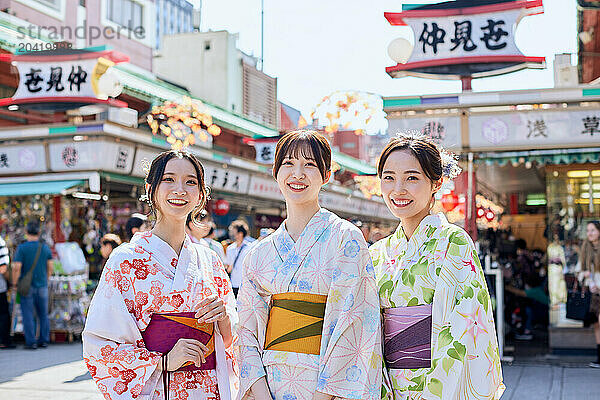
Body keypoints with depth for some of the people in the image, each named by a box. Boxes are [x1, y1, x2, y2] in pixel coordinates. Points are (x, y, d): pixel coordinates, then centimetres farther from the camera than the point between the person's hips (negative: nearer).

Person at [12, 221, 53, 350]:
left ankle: (31, 342, 1)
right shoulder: (45, 247, 1)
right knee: (43, 314, 13)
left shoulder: (21, 248, -10)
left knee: (28, 315, 2)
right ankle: (44, 340, 16)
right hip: (42, 286, 4)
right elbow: (50, 267, 4)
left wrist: (14, 284, -4)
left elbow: (17, 267, -15)